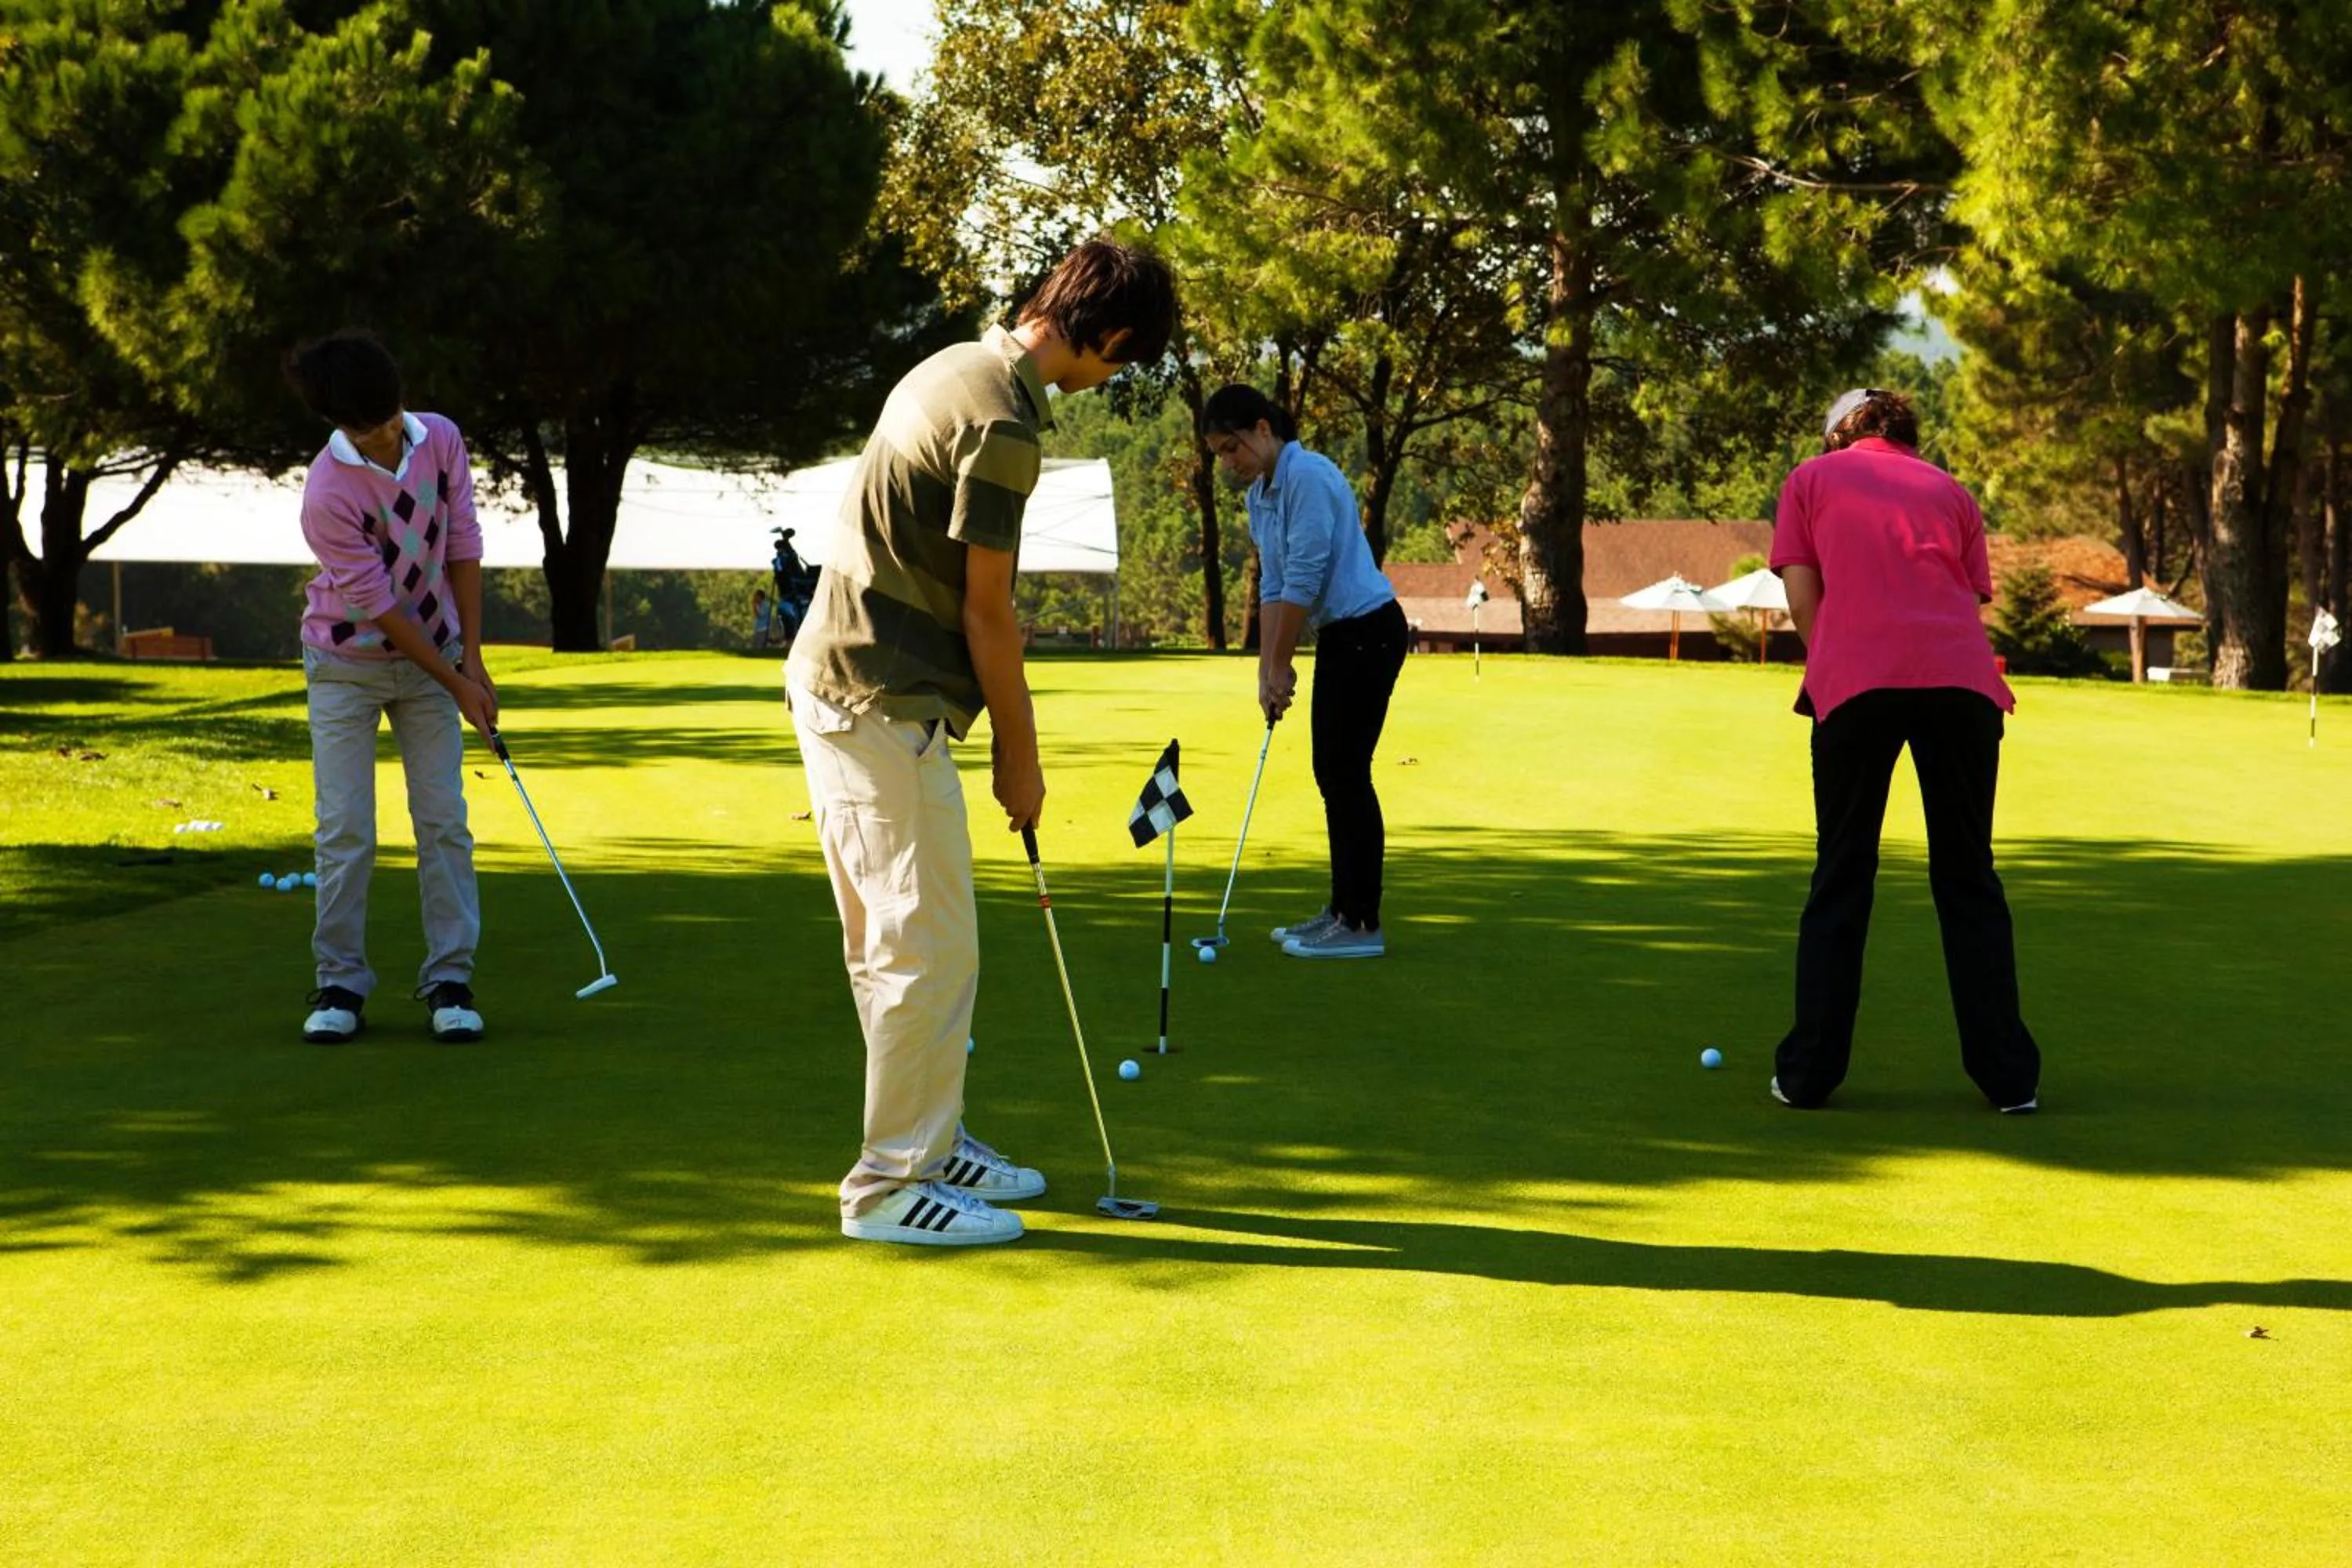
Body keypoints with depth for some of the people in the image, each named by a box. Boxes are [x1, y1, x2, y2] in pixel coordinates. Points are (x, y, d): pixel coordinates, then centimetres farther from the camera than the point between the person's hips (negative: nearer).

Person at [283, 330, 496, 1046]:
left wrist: (472, 658, -6)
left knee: (444, 820, 0)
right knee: (345, 828, -4)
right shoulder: (326, 496, -27)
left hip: (433, 653, 4)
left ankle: (449, 980, 4)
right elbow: (379, 606, -21)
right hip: (346, 662, -4)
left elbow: (463, 549, -4)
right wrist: (455, 683, -16)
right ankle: (340, 983, 6)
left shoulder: (441, 440, -13)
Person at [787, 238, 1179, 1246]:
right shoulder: (1003, 422, -18)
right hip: (883, 705, -10)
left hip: (843, 681, 10)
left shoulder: (957, 370, 12)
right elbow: (986, 611, -15)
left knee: (898, 940, 17)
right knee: (930, 947, -5)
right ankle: (893, 1182, 1)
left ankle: (931, 1142, 27)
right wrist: (1019, 752, -5)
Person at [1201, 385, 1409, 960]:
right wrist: (1266, 670, 5)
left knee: (1346, 772, -8)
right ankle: (1343, 911, 19)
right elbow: (1273, 586, 13)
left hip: (1367, 630, -10)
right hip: (1339, 636, 10)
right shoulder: (1260, 495, 11)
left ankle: (1362, 924, -5)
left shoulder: (1308, 477, -19)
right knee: (1333, 772, 12)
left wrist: (1281, 665, -13)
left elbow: (1304, 579, -20)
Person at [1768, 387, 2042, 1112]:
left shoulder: (1811, 478, 19)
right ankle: (2008, 1076, 7)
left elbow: (1802, 596, 8)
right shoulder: (1950, 490, 25)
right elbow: (1973, 598, 18)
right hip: (1962, 680, 2)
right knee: (1968, 877, 9)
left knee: (1841, 879, 7)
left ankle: (1808, 1072, 6)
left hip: (1856, 679, -2)